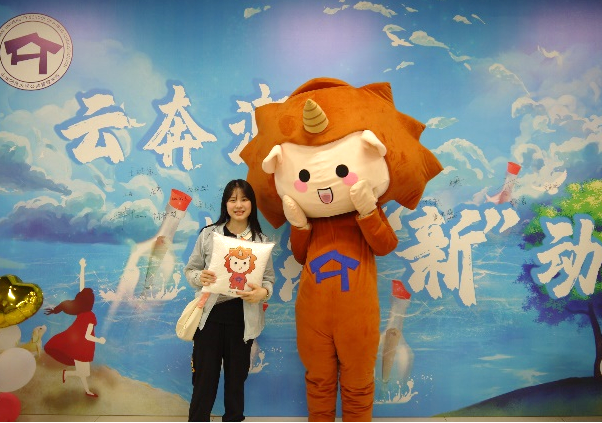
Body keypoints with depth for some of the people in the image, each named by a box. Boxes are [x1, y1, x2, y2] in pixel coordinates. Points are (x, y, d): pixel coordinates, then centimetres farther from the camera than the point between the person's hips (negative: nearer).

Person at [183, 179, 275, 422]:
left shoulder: (260, 239, 2)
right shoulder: (209, 234, 1)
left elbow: (269, 277, 2)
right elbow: (190, 269, 6)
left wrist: (263, 292, -19)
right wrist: (200, 277, -16)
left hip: (243, 317, 1)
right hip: (210, 314, -1)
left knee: (236, 377, 15)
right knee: (205, 377, 7)